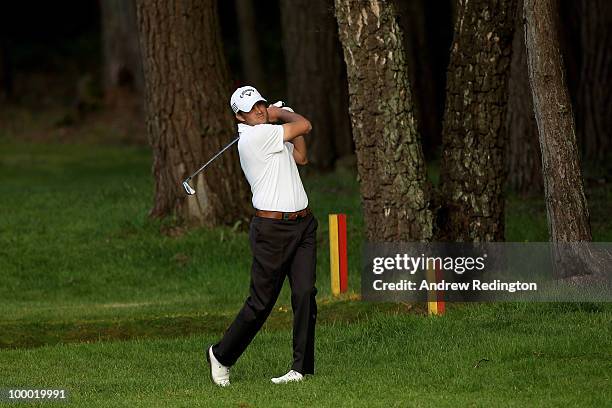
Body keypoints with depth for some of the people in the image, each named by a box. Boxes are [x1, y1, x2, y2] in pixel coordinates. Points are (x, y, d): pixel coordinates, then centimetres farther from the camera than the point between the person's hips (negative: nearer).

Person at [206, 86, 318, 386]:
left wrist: (284, 115, 17)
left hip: (302, 225, 8)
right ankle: (221, 355, 16)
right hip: (272, 228, -8)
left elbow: (300, 157, 23)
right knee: (261, 302, -3)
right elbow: (305, 126, -10)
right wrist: (282, 116, 10)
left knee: (305, 294, -6)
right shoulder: (255, 135, -13)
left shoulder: (270, 134, 17)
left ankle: (302, 368, -5)